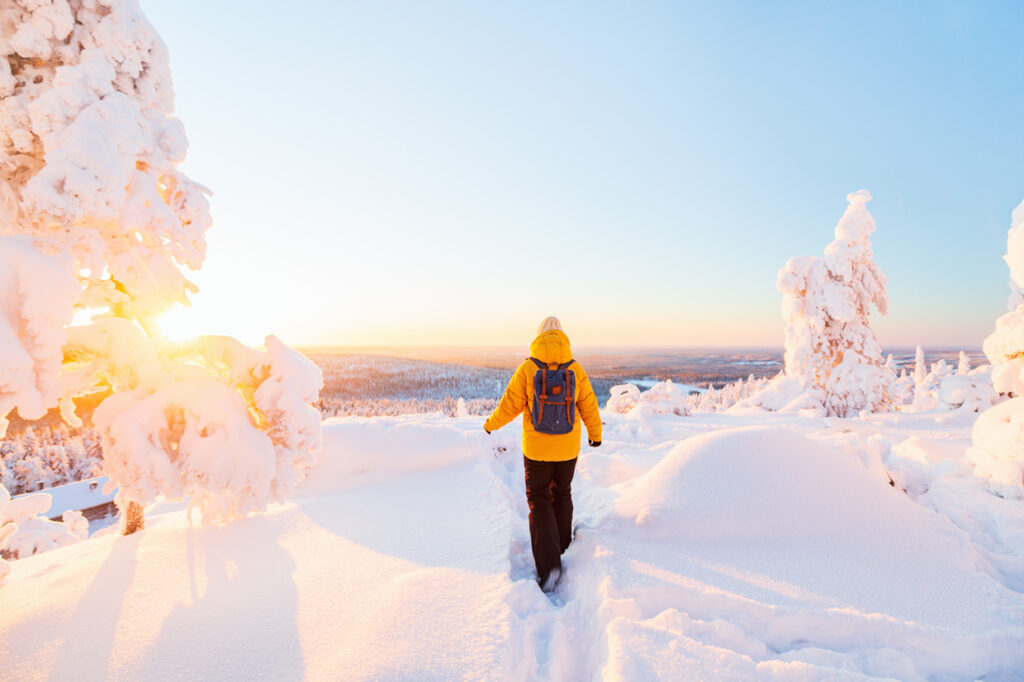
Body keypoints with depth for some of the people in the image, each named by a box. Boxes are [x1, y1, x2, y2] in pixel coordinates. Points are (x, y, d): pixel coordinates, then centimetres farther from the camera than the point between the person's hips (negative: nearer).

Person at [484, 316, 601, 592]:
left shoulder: (527, 368, -13)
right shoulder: (576, 369, -8)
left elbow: (510, 404, -9)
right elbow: (589, 407, 0)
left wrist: (491, 424, 11)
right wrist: (595, 434, 18)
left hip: (536, 448, -2)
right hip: (568, 447, 2)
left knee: (539, 500, 10)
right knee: (562, 495, 22)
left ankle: (548, 563, -1)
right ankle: (562, 548, 37)